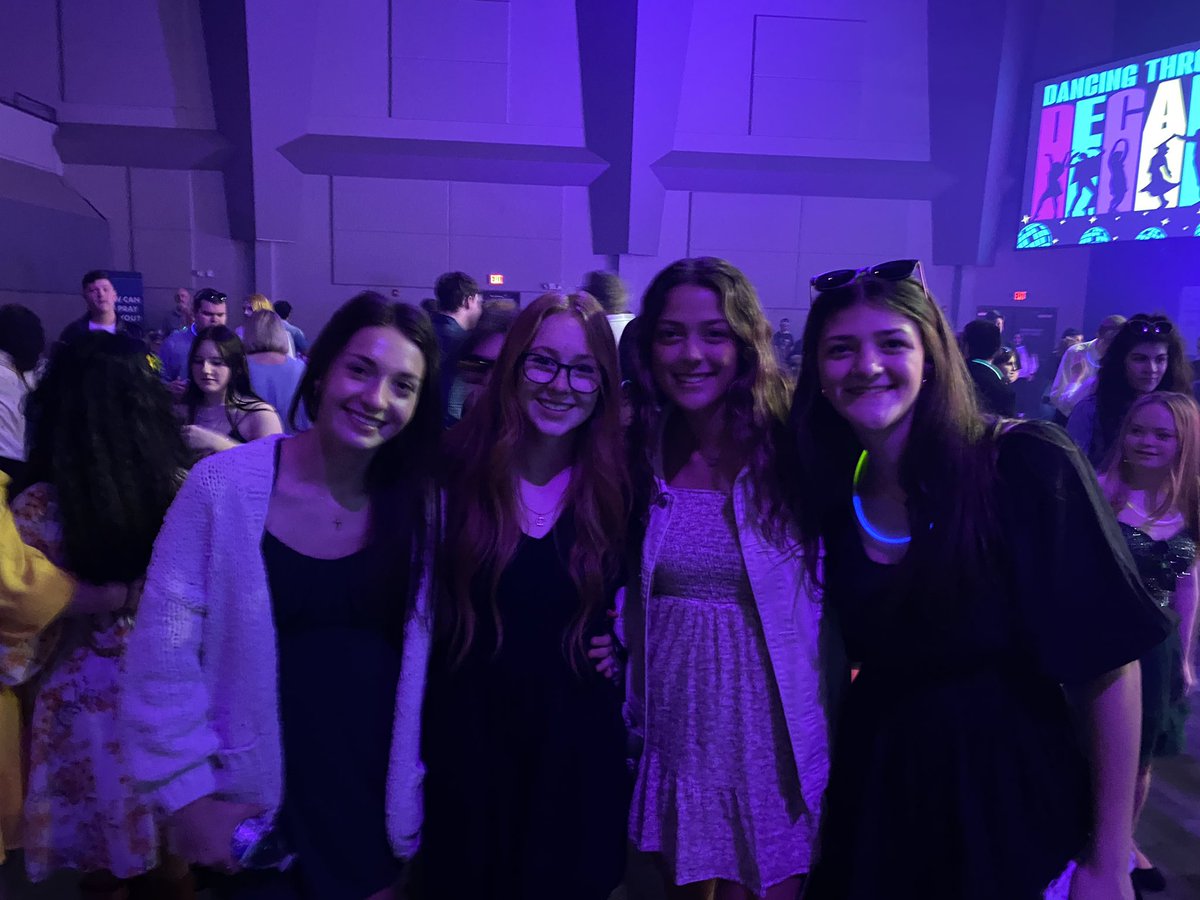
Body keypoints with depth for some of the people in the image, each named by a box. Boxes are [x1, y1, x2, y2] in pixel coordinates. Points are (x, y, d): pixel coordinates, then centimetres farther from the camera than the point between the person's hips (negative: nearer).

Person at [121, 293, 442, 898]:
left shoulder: (421, 502, -6)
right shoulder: (223, 486, -15)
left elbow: (430, 654, 0)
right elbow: (164, 652, -12)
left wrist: (418, 780, 1)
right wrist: (189, 794, -10)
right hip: (257, 809, -2)